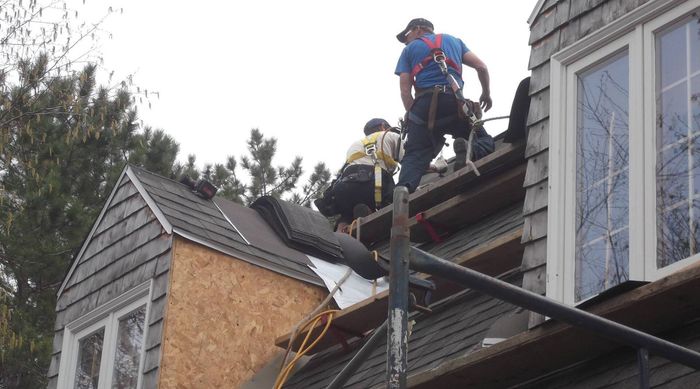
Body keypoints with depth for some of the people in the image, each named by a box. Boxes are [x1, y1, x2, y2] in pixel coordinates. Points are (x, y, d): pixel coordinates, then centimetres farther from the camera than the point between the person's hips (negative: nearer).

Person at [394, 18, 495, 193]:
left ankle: (403, 190, -33)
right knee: (485, 142, 13)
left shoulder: (410, 49, 21)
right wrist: (486, 93, 30)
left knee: (415, 156, -1)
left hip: (424, 102, -1)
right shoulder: (454, 41, 27)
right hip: (455, 101, 1)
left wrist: (413, 115, 12)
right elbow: (481, 67, 16)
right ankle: (469, 151, -24)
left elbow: (405, 89, 8)